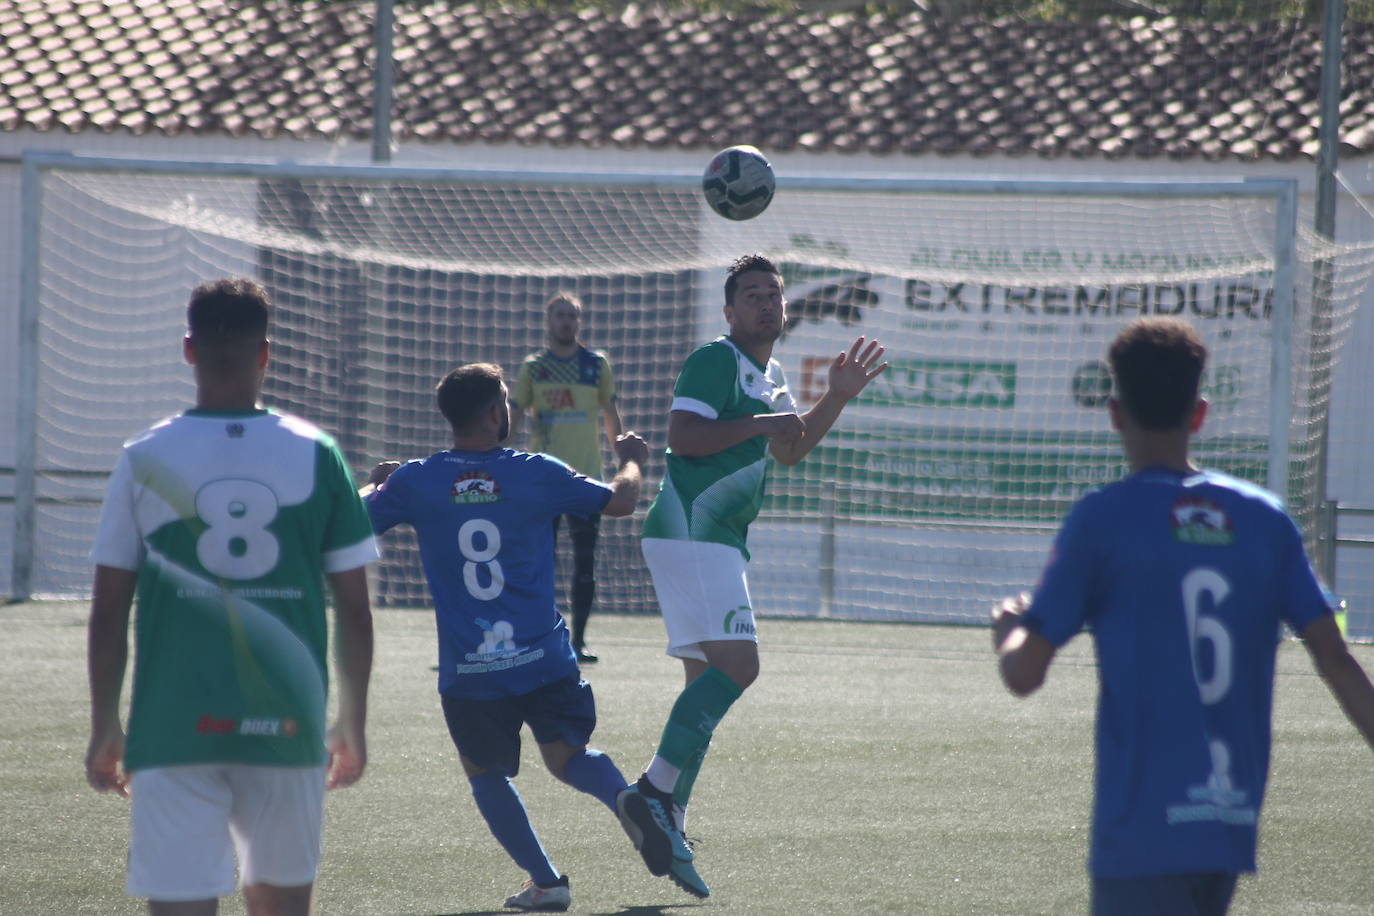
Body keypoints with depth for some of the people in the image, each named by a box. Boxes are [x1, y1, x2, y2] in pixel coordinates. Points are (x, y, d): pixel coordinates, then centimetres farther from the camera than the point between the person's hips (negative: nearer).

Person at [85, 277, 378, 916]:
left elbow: (108, 613, 2)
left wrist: (104, 729, 12)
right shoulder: (316, 456, 3)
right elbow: (355, 611, 5)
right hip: (288, 722, 2)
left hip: (175, 727, -2)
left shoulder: (145, 460, 0)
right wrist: (352, 725, 16)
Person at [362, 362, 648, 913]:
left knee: (485, 774, 17)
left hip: (468, 676, 0)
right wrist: (631, 462, 34)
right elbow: (620, 501, 11)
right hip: (544, 662, 0)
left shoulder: (414, 482, -2)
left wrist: (376, 483, 33)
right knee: (567, 755, 11)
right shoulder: (536, 474, 0)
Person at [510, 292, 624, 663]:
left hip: (586, 475, 0)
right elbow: (514, 418, 8)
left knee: (585, 561, -4)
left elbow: (611, 416, 13)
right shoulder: (532, 367, 7)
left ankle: (579, 639, 2)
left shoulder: (597, 365, 7)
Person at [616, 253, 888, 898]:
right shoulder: (715, 360, -10)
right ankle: (653, 793, -27)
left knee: (709, 681, 9)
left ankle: (668, 827, 9)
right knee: (736, 663, -22)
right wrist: (761, 422, -18)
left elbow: (789, 449, 31)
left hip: (719, 543, 11)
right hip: (689, 534, -11)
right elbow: (683, 436, -20)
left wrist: (838, 396, 20)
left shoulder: (769, 376, 20)